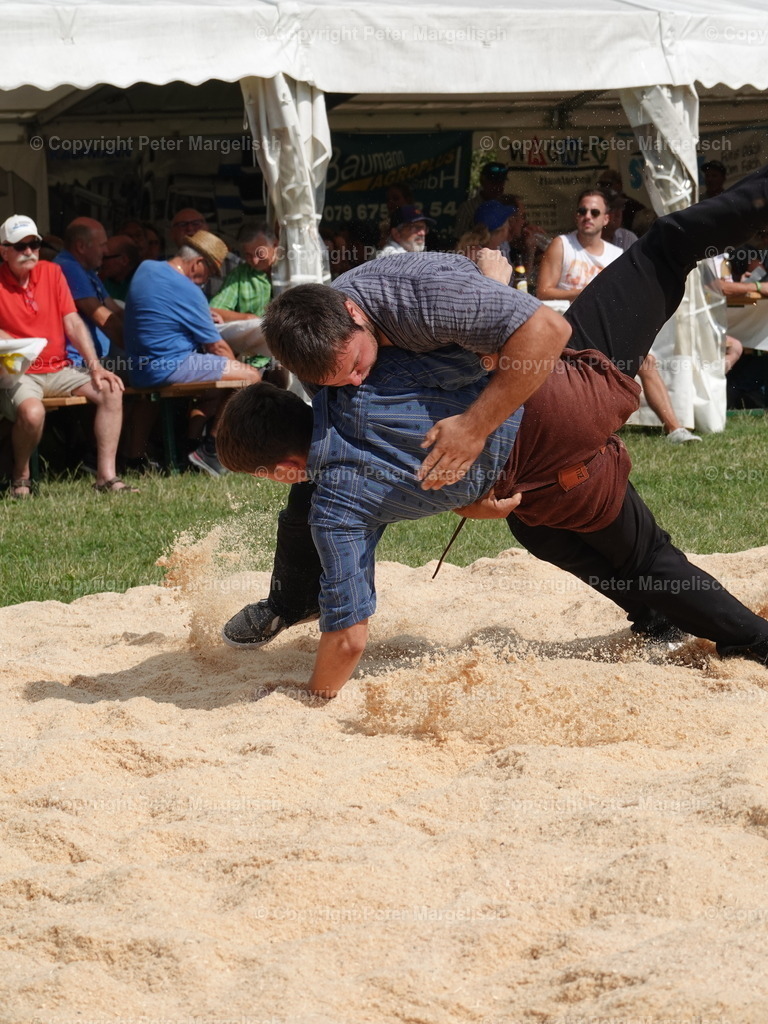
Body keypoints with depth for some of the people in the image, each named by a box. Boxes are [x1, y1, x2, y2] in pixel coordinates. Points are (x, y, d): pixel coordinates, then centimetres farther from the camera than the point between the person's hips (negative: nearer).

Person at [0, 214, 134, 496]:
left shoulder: (51, 272, 7)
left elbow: (73, 323, 4)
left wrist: (95, 366, -6)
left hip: (58, 368, 5)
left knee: (111, 391, -16)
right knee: (32, 411, -36)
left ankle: (106, 476, -14)